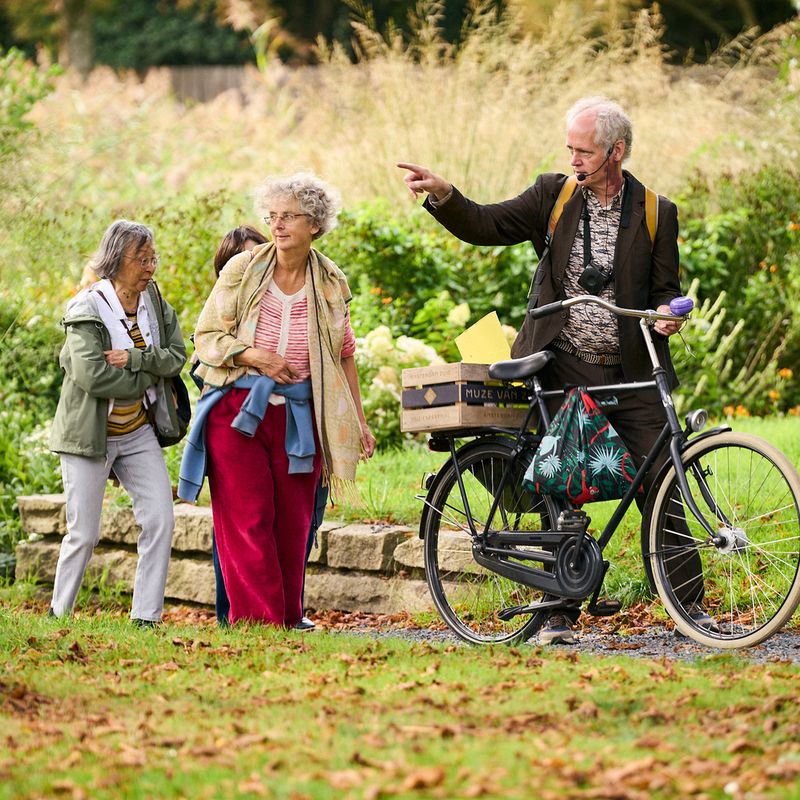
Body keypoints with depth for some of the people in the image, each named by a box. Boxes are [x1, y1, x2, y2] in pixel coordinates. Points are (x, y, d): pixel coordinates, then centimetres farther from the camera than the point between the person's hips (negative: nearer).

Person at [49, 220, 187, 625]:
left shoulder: (153, 299, 3)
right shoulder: (87, 308, -15)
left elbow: (176, 356, -4)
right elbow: (91, 375, -25)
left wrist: (135, 358, -20)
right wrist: (147, 377, -15)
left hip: (139, 433, 5)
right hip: (90, 434, -5)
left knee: (160, 521, -5)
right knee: (84, 533, -2)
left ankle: (146, 618, 1)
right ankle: (58, 613, 16)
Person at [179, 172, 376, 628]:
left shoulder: (331, 283, 7)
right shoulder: (243, 270, 1)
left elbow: (344, 355, 16)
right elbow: (207, 336, 3)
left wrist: (359, 420, 14)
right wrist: (254, 357, -13)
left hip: (298, 415, 2)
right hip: (236, 410, -2)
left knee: (293, 522, 2)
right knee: (246, 518, -7)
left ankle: (289, 619, 11)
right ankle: (256, 620, -6)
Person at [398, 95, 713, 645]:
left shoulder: (657, 213, 3)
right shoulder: (554, 194, 6)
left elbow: (666, 288, 7)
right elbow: (486, 226, 3)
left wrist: (668, 314, -16)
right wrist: (442, 194, -14)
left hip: (631, 376, -1)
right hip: (564, 372, 1)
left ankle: (690, 605, 4)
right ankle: (562, 611, 10)